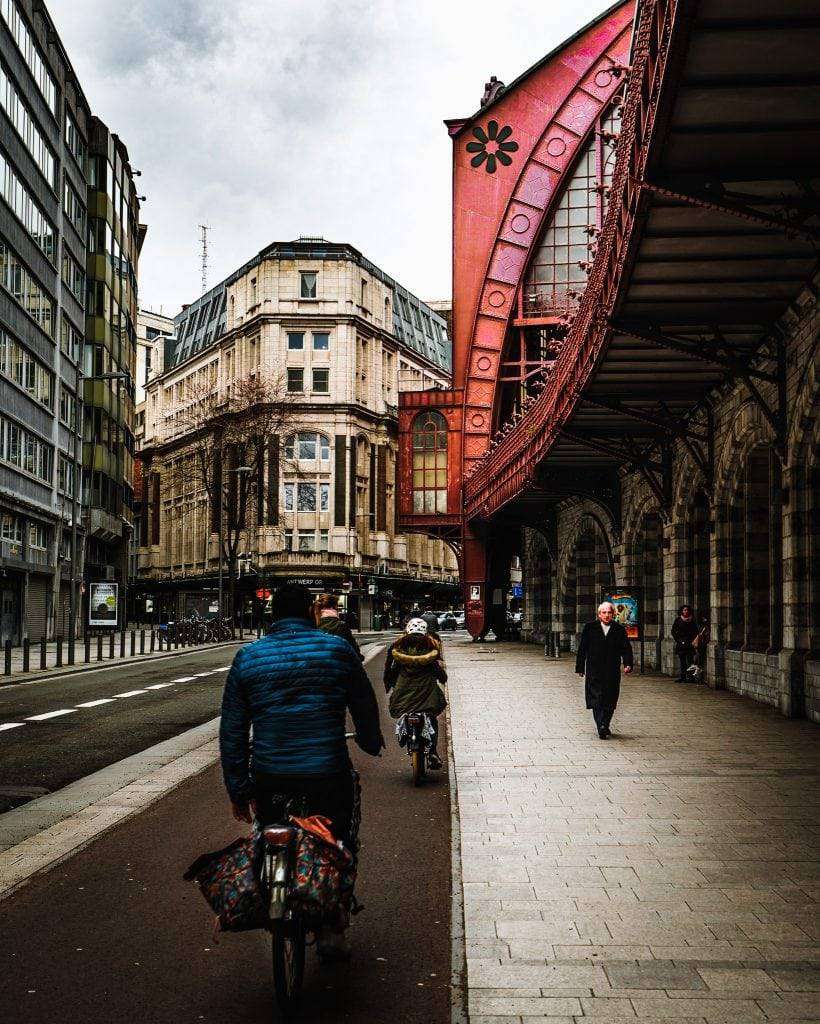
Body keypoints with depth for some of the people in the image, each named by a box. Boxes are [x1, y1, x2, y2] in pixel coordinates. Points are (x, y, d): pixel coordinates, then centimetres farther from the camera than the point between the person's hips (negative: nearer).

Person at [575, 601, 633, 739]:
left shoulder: (619, 629, 7)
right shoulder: (590, 628, 5)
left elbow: (626, 649, 3)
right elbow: (582, 648, 5)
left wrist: (627, 664, -13)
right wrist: (580, 667, 2)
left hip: (612, 672, 1)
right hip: (594, 671, -1)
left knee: (610, 701, 5)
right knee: (596, 699, -10)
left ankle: (604, 726, 19)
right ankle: (601, 727, -16)